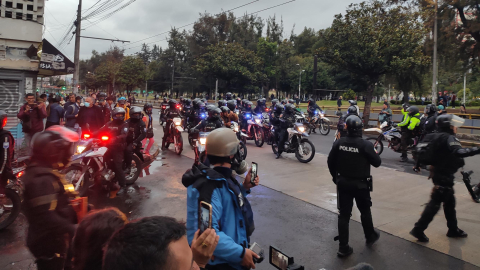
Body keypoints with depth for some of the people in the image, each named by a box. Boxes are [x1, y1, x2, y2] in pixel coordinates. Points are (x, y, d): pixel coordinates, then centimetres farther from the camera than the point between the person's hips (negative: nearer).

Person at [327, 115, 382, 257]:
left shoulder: (339, 142, -8)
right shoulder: (365, 145, -18)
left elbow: (330, 162, 0)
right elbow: (377, 163, -7)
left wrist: (336, 177, 16)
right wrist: (374, 153, 12)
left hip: (343, 183, 2)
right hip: (360, 184, -2)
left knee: (344, 214, 8)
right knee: (365, 211, 21)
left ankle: (343, 247, 11)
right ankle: (370, 237, 43)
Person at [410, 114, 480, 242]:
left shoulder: (434, 136, 8)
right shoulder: (449, 138, -19)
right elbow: (458, 152, -37)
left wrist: (418, 164, 29)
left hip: (437, 171, 10)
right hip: (444, 174, -10)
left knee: (450, 201, 20)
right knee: (435, 202, -5)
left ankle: (453, 229, 33)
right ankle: (418, 229, -1)